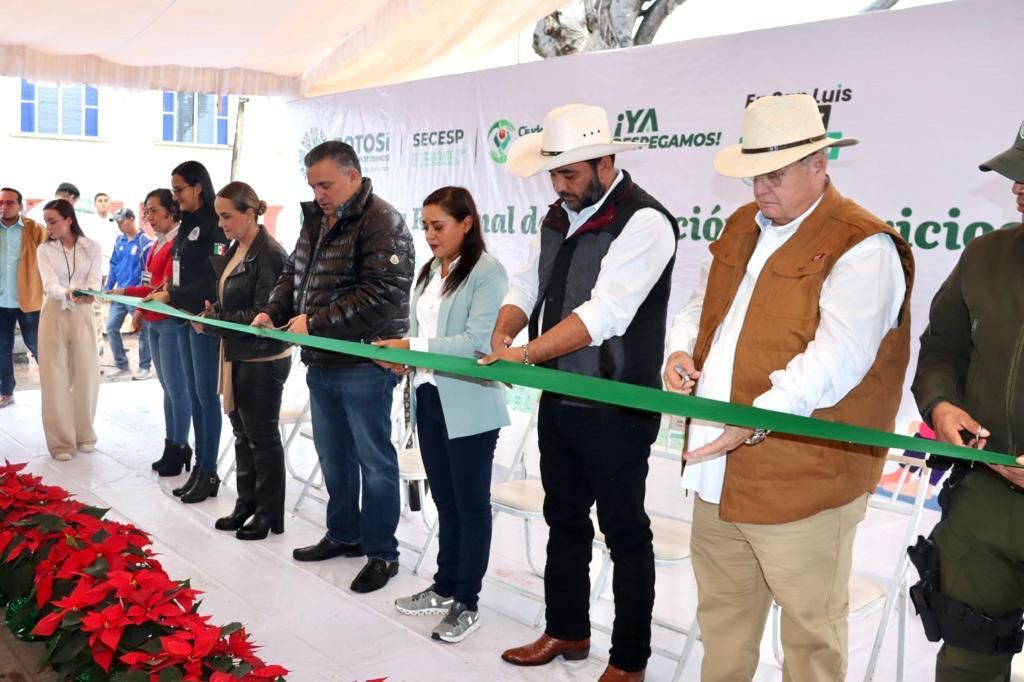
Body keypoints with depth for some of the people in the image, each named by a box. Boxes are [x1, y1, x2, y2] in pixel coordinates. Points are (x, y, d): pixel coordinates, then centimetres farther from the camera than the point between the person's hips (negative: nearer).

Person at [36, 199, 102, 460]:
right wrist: (69, 294, -34)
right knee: (55, 378, -1)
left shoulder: (92, 248, 1)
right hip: (54, 315, 0)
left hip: (83, 316, 0)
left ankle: (84, 434, 20)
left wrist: (88, 294, -33)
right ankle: (60, 441, 5)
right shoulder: (44, 250, 1)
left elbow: (95, 280, -9)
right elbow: (49, 285, -12)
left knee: (86, 376, 4)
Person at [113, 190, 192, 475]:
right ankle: (171, 446, 20)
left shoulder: (179, 243, -13)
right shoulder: (157, 244, 15)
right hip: (153, 322, 9)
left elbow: (167, 288, -18)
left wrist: (126, 293, -19)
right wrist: (140, 311, 10)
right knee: (167, 387, 13)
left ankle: (180, 448, 7)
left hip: (172, 322, -9)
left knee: (177, 387, -2)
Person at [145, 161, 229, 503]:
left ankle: (209, 472, 6)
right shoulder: (187, 225, 14)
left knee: (206, 395, -2)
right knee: (194, 395, 11)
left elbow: (214, 282, -18)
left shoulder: (213, 226, -12)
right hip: (186, 318, 9)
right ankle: (199, 465, 19)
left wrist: (171, 297, -16)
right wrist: (169, 290, 3)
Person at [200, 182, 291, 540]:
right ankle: (247, 503, 30)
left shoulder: (270, 254, -17)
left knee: (262, 436, 3)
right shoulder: (236, 248, 10)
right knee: (242, 432, 16)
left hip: (263, 358, -9)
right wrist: (213, 309, 0)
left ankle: (270, 514, 17)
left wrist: (213, 321, -19)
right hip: (237, 354, 9)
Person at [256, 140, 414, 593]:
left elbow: (380, 294, -23)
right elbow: (294, 274, 21)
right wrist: (273, 311, 2)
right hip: (320, 363, 8)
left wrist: (316, 323, -22)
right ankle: (343, 534, 36)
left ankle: (381, 553, 17)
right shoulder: (315, 220, 12)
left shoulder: (382, 223, -14)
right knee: (332, 455, 19)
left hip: (363, 364, -8)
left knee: (373, 459, 3)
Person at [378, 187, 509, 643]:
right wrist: (402, 357, -4)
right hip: (429, 400, 7)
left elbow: (478, 342, -21)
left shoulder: (487, 272, -12)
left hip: (469, 408, -7)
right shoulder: (429, 272, 12)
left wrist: (412, 348, -22)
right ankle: (445, 588, 32)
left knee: (471, 505, 6)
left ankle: (467, 603, 18)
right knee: (445, 502, 18)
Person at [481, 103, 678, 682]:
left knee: (624, 531, 7)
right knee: (564, 519, 20)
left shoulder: (644, 222, -18)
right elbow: (527, 286, 11)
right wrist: (502, 335, -10)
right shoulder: (558, 217, 9)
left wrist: (525, 354, -31)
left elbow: (603, 313, -27)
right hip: (559, 401, 8)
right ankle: (566, 631, 39)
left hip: (616, 411, -8)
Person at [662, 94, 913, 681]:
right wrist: (682, 351, -1)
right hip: (718, 472, 8)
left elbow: (834, 361, -23)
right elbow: (702, 306, 20)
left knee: (810, 627, 10)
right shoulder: (740, 227, 12)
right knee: (721, 610, 22)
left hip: (801, 480, -7)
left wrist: (755, 423, -29)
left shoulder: (862, 247, -14)